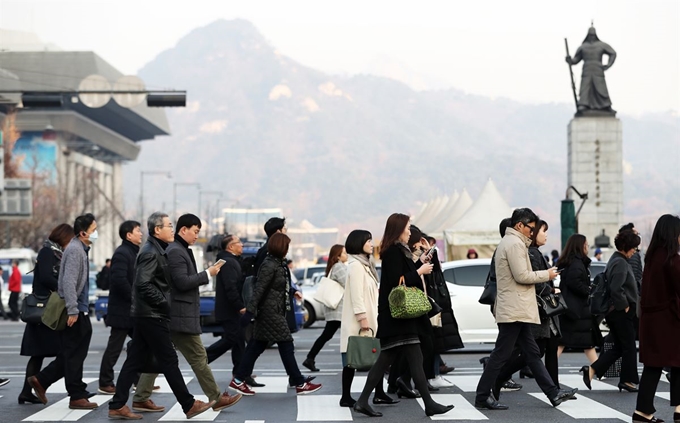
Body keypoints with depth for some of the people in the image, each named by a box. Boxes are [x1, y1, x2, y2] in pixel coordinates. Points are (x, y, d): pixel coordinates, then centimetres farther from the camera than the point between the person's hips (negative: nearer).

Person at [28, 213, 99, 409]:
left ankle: (40, 380, 21)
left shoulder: (80, 249, 16)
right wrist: (72, 310, -25)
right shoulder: (74, 250, -15)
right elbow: (69, 282, -23)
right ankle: (77, 397, 4)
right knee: (74, 354, -2)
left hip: (79, 310, 10)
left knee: (69, 354, 15)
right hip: (75, 311, -10)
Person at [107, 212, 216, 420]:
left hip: (145, 316, 10)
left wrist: (164, 303, 13)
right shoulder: (151, 253, -15)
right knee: (169, 361, -2)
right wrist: (165, 303, -17)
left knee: (135, 361, 9)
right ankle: (189, 405, 6)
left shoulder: (156, 250, 16)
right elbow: (143, 285, -23)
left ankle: (117, 406, 9)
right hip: (153, 316, -10)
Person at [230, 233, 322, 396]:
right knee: (286, 346, -3)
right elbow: (259, 289, -21)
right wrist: (250, 311, -24)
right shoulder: (269, 265, -16)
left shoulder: (279, 264, 13)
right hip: (271, 313, -10)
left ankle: (238, 380, 13)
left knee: (257, 346, 10)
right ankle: (300, 384, 3)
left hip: (275, 312, 10)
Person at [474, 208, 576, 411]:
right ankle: (483, 397, -2)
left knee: (532, 353, 10)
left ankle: (553, 393, 13)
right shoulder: (514, 243, -14)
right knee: (501, 354, -6)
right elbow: (522, 276, -20)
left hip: (517, 309, 11)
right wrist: (546, 274, -9)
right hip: (514, 310, -11)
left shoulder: (509, 242, 19)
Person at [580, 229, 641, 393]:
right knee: (629, 347, 3)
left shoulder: (615, 260, 14)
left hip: (614, 311, 10)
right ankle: (628, 380, 12)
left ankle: (592, 369, 2)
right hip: (622, 312, -10)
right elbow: (616, 289, -26)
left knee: (618, 347, 13)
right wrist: (624, 306, -14)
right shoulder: (621, 263, -17)